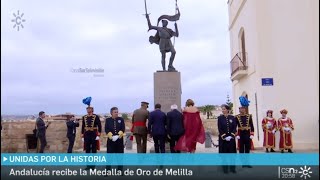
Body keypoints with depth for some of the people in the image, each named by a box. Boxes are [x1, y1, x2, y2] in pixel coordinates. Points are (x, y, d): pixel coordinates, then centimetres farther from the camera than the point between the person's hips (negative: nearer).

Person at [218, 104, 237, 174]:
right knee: (224, 153, 2)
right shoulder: (220, 118, -1)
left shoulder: (232, 118, 2)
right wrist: (225, 137, -14)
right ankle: (225, 168, 11)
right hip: (223, 138, -1)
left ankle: (232, 168, 16)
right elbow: (219, 129, -5)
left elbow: (234, 128, -1)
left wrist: (231, 136, -13)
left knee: (232, 152, 5)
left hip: (231, 138, 1)